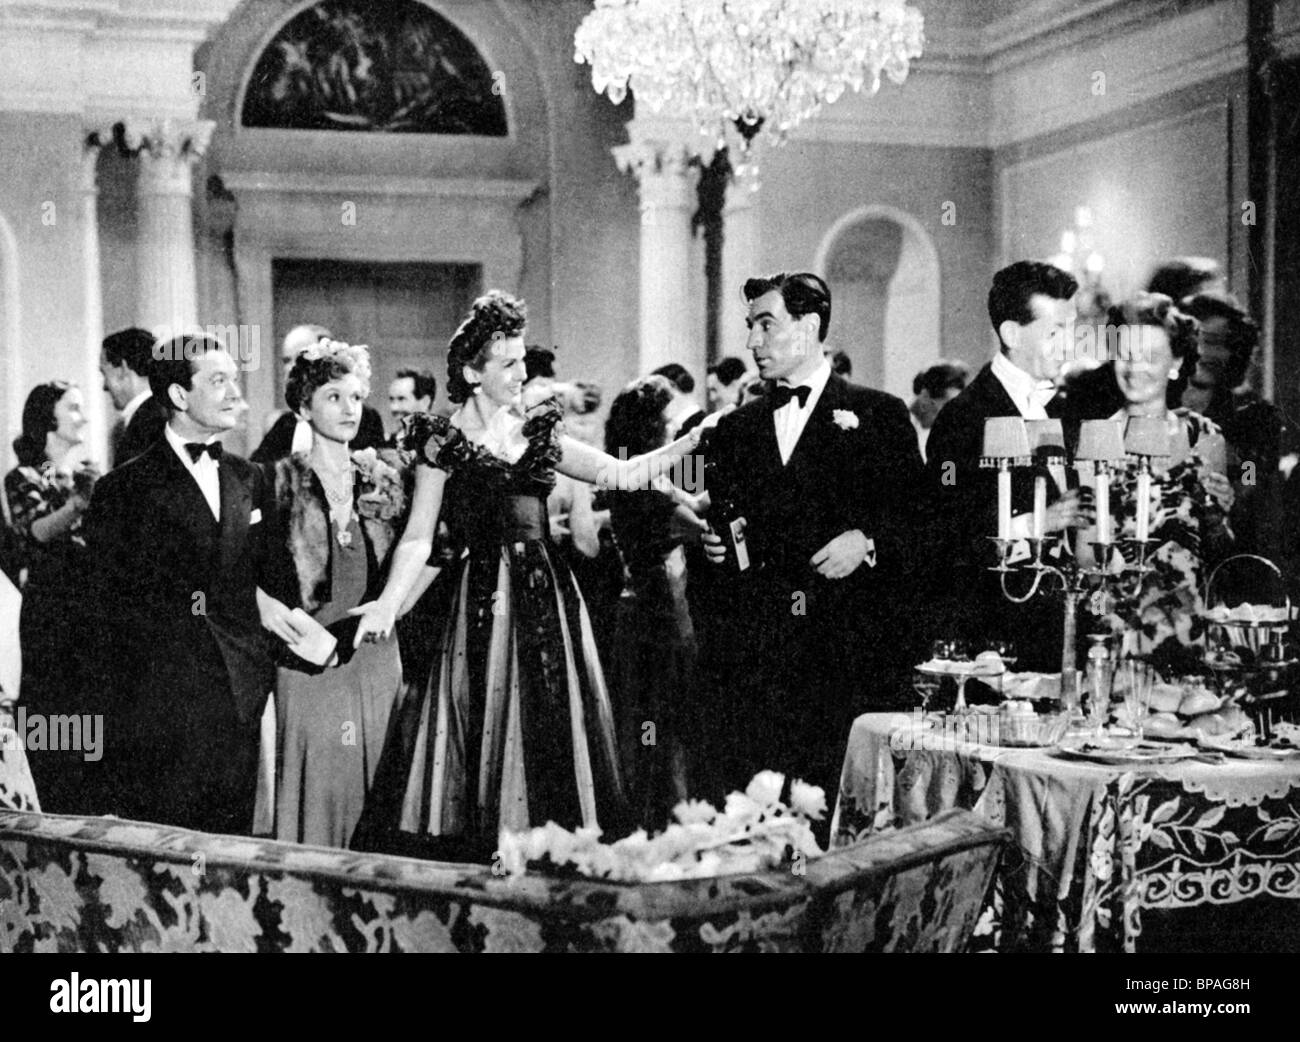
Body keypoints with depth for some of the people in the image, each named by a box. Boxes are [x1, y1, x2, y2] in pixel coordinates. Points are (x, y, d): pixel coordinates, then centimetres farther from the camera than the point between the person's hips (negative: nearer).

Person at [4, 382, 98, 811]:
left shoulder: (88, 477, 14)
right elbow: (37, 532, -19)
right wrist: (77, 504, -38)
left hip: (95, 611, 5)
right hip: (50, 612, -5)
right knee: (54, 718, -5)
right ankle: (57, 821, 1)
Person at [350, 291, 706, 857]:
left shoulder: (538, 433, 12)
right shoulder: (443, 441, 1)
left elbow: (619, 474, 9)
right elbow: (419, 536, -3)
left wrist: (694, 440, 0)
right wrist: (388, 601, -17)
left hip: (547, 593, 4)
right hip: (484, 597, -4)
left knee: (554, 730, 3)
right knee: (487, 723, -4)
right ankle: (485, 851, 3)